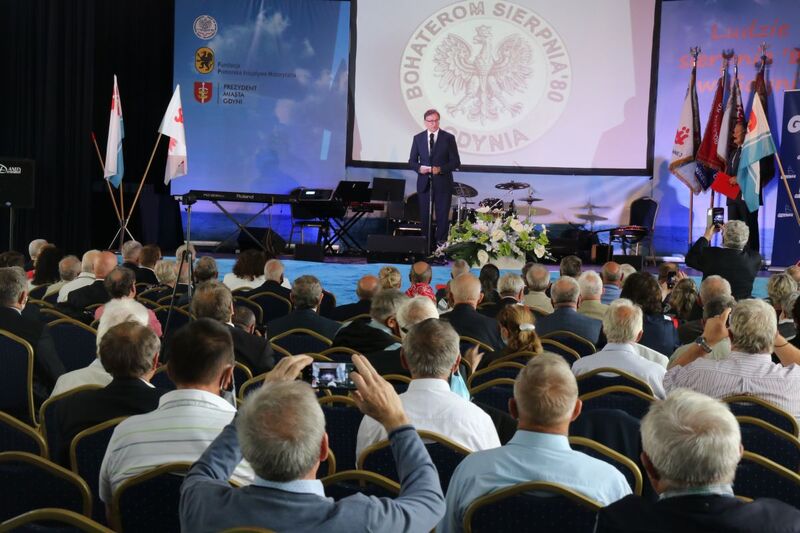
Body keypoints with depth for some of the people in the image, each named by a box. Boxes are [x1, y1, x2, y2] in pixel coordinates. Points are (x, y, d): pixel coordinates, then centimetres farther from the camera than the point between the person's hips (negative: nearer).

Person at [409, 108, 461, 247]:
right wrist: (419, 168, -12)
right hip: (424, 183, 2)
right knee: (425, 215, 5)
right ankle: (426, 246, 12)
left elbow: (455, 162, -2)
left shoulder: (448, 138, -1)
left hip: (442, 183, -2)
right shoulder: (418, 138, 7)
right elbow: (412, 161, 10)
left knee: (442, 216, -1)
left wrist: (440, 169, -17)